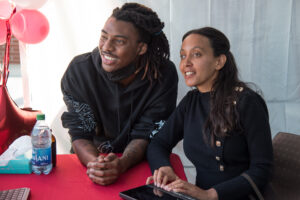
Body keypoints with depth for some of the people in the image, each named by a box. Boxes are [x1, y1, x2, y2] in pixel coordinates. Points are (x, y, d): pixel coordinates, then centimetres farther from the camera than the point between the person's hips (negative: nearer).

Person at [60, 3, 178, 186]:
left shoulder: (164, 74, -15)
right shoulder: (79, 70, -14)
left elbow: (145, 135, -13)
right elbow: (80, 133, -13)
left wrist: (121, 164, -32)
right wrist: (94, 163, -34)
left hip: (139, 163, 0)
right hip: (93, 157, 1)